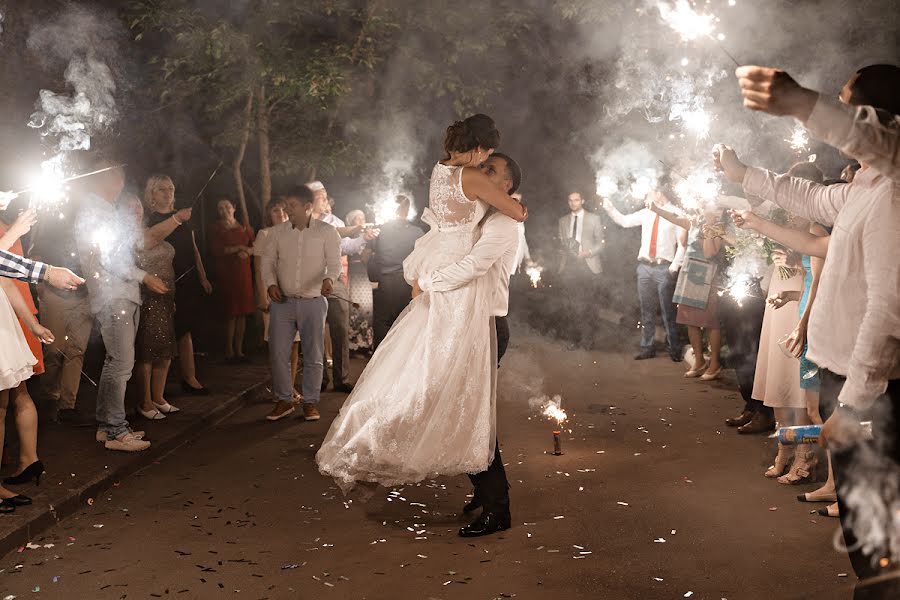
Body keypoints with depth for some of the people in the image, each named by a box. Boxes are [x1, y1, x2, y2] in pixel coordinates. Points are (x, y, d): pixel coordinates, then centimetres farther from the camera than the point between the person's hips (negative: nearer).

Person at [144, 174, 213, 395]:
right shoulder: (150, 221, -3)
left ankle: (189, 379, 13)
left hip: (190, 281, 6)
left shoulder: (183, 218, 14)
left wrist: (203, 278, 14)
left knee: (184, 331, 9)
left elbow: (194, 250, 17)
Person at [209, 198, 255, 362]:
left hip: (244, 273, 3)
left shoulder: (244, 227, 14)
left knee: (242, 313, 0)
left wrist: (247, 251, -11)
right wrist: (238, 248, -10)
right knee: (231, 313, -6)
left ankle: (238, 350, 6)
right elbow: (216, 251, -6)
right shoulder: (216, 230, 6)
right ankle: (229, 352, 0)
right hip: (226, 273, -3)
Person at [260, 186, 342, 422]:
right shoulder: (278, 231, 7)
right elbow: (268, 260, 9)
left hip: (313, 301, -2)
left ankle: (310, 402, 16)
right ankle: (284, 400, 14)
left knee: (313, 356, 4)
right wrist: (271, 283, -8)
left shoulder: (327, 232, 0)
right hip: (282, 301, 2)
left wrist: (329, 279, -25)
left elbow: (334, 262, -4)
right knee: (278, 353, 0)